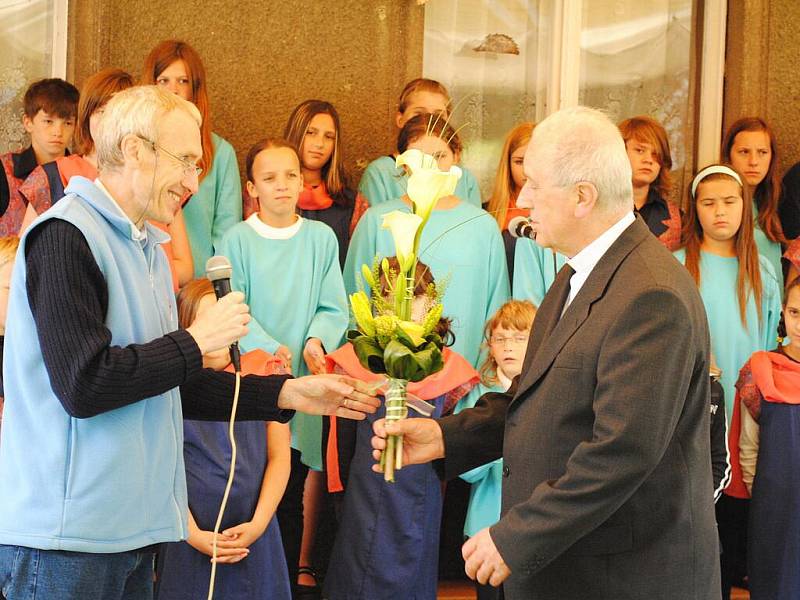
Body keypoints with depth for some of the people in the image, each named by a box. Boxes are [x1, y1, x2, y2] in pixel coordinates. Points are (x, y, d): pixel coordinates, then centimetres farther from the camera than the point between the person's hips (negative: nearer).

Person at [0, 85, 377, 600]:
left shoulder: (147, 248, 17)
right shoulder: (66, 235, -13)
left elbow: (173, 388, 20)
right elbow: (84, 385, -22)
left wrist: (288, 394, 12)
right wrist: (196, 341, -13)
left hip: (133, 523, 9)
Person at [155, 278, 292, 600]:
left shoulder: (262, 375, 4)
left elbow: (279, 457, 3)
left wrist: (258, 524, -6)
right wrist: (193, 534, -9)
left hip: (254, 535, 2)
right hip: (191, 538, -1)